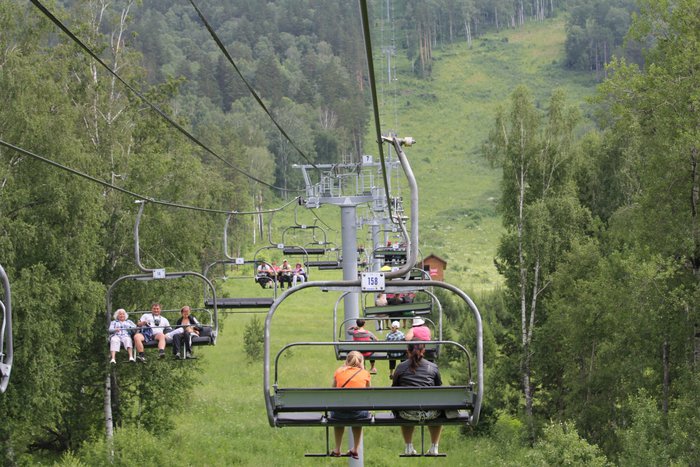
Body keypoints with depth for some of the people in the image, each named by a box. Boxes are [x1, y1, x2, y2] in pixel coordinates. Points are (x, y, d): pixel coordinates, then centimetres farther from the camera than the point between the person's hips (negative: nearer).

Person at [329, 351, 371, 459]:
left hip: (339, 412, 1)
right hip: (357, 413, -1)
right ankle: (355, 450, 39)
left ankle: (337, 450, 42)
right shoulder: (365, 374, 7)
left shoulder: (339, 372, 9)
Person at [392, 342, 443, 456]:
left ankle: (409, 447, 38)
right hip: (430, 412, 0)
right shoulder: (433, 367, 6)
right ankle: (434, 448, 37)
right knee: (438, 412, 37)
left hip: (408, 414, 0)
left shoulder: (401, 367, 5)